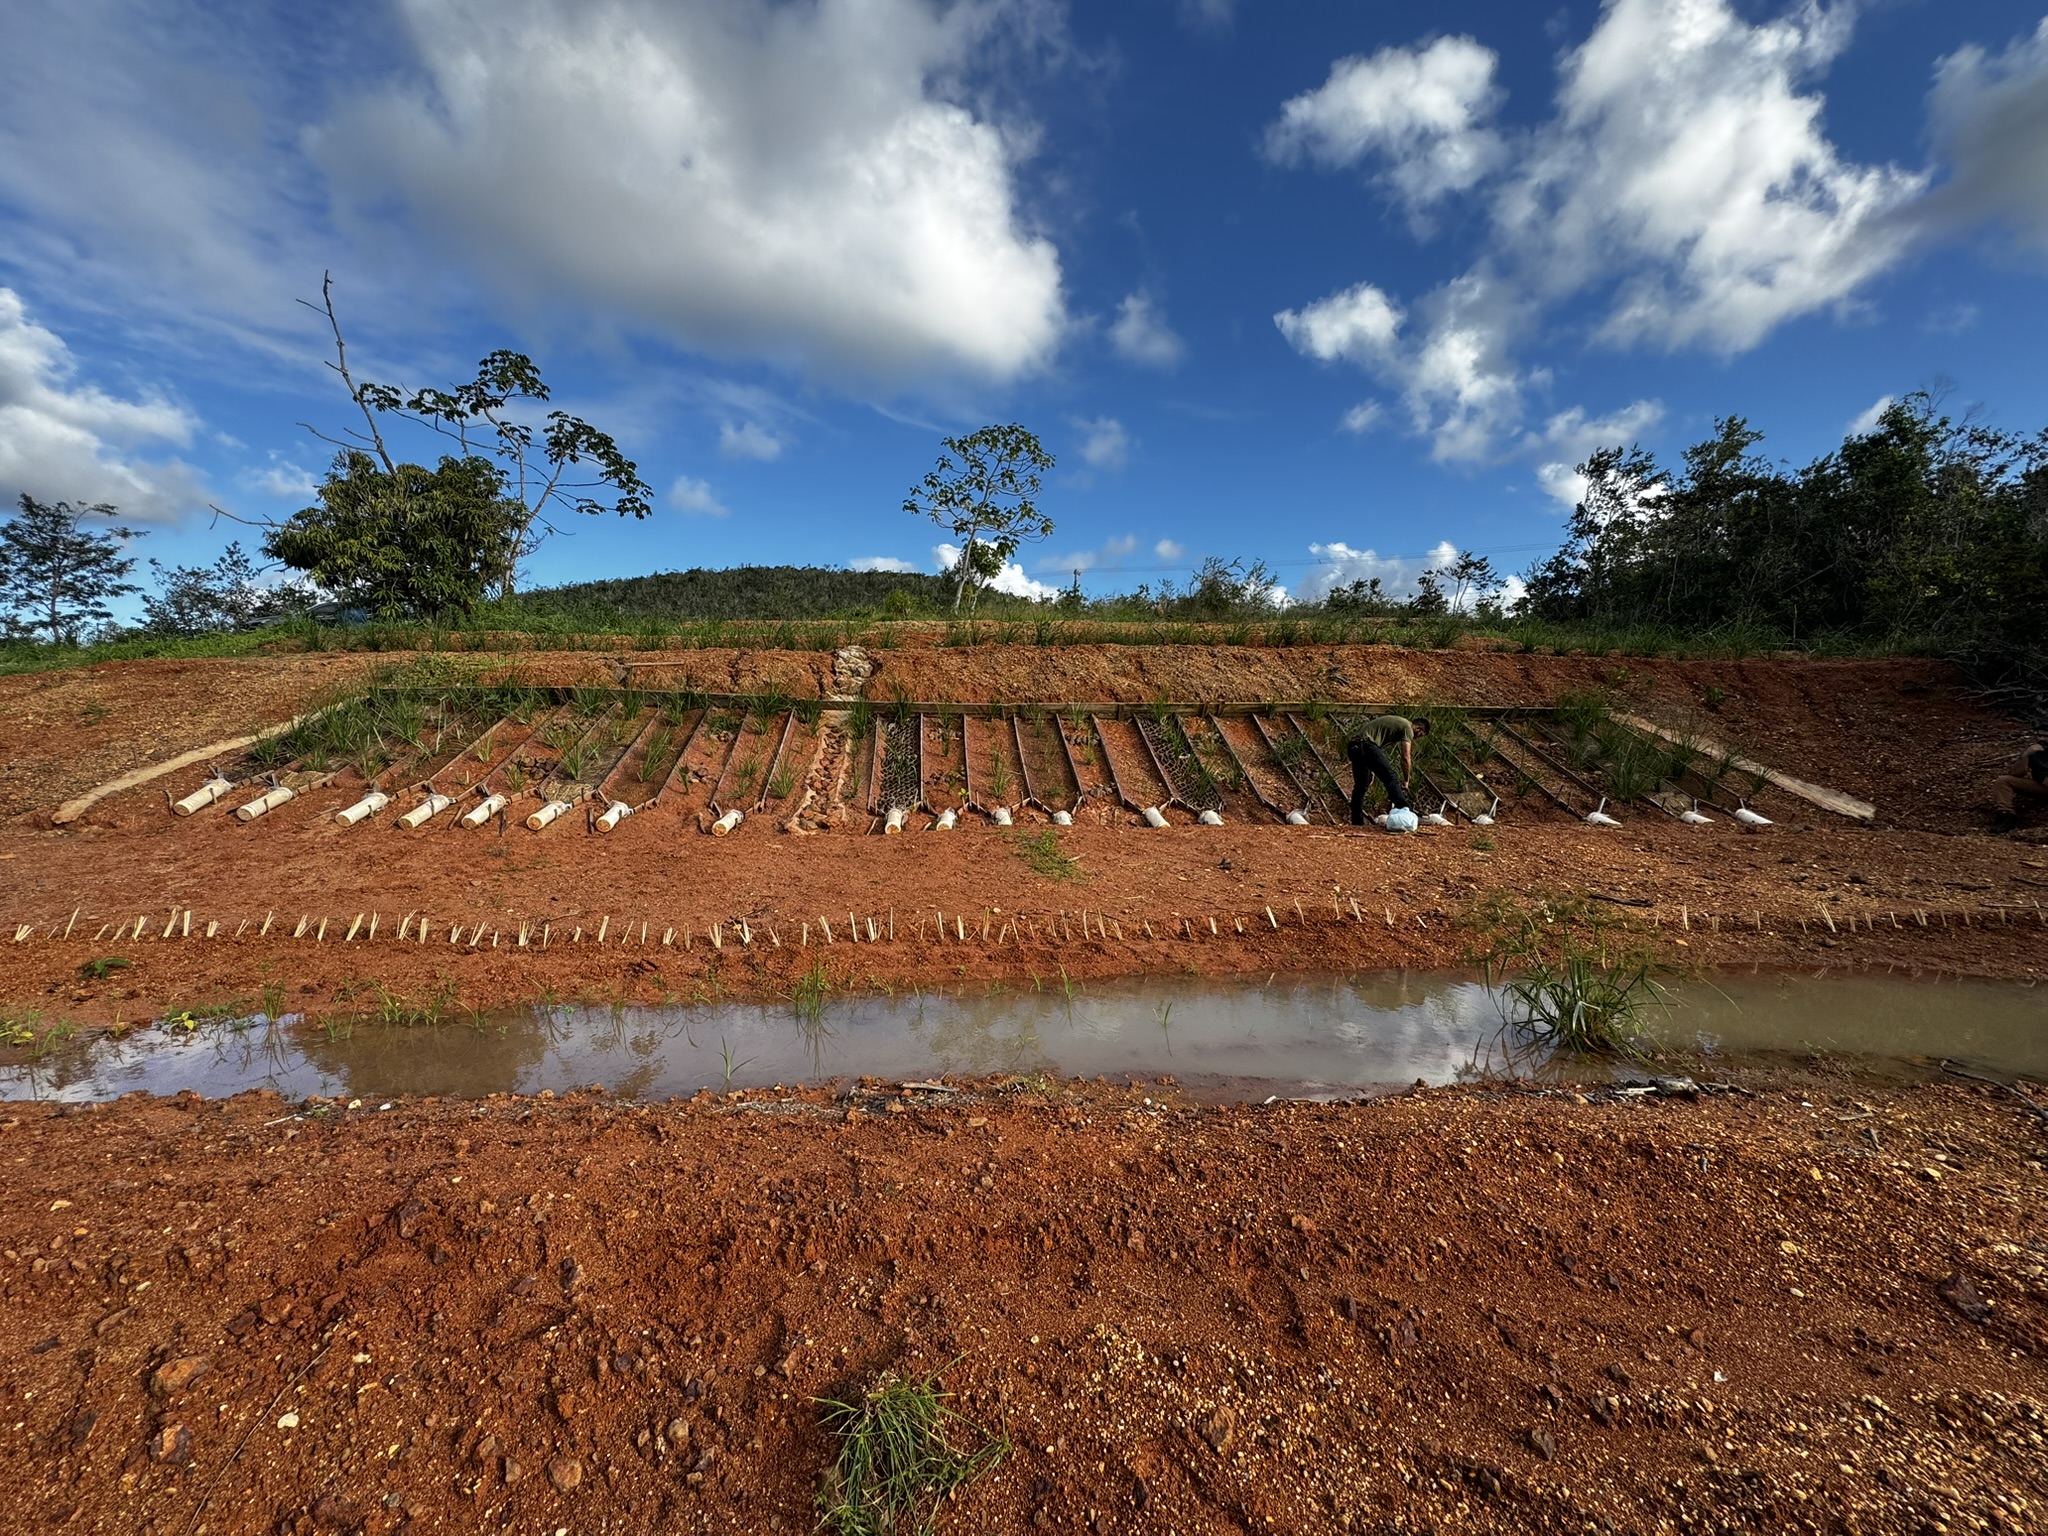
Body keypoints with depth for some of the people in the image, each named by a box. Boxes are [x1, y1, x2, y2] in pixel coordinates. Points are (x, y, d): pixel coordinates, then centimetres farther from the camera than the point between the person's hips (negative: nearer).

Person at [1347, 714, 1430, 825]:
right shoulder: (1407, 727, 0)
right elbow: (1406, 758, -7)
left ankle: (1357, 821, 15)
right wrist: (1406, 781, 3)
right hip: (1366, 744, -10)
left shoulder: (1397, 721, 28)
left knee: (1360, 785, 13)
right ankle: (1405, 810, -13)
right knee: (1389, 777, -9)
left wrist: (1372, 769, 26)